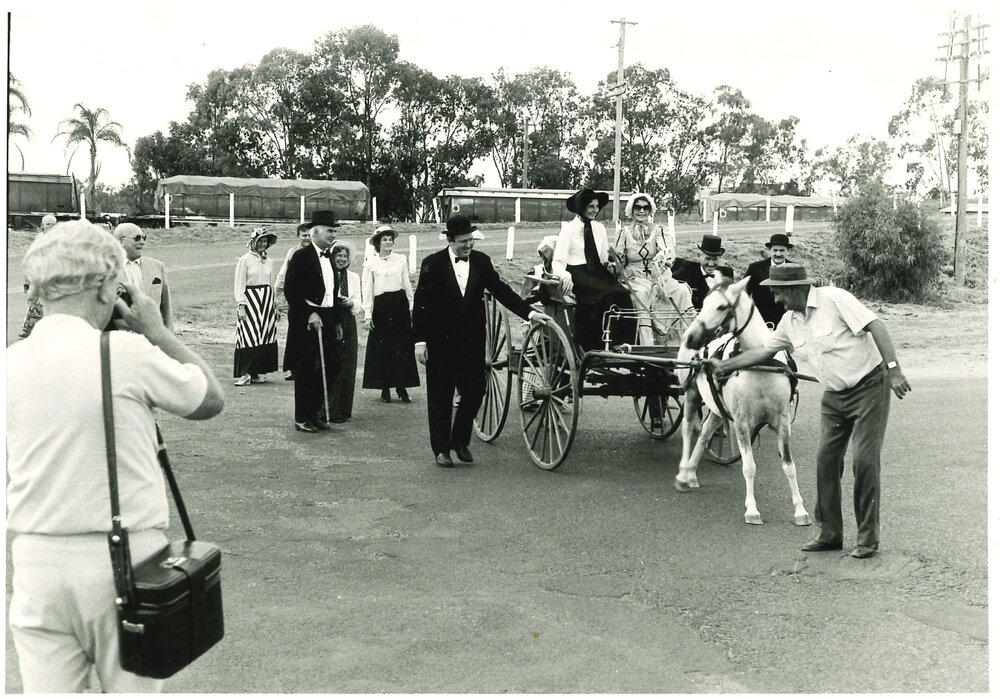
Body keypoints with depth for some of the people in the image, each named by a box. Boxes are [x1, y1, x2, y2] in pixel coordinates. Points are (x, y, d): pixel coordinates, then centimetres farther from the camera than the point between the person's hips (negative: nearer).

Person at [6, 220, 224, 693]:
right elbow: (210, 399, 2)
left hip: (36, 560, 4)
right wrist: (157, 332, 11)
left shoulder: (12, 362, 0)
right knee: (133, 686, 12)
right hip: (125, 558, -3)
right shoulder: (126, 351, -13)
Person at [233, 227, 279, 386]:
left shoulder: (269, 262, 12)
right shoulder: (244, 260, -3)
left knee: (266, 337, 3)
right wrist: (241, 306, -12)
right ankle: (243, 374, -6)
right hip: (250, 301, -5)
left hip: (267, 301, 5)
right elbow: (239, 285, -5)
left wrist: (273, 305, 15)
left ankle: (257, 373, 10)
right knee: (248, 338, -9)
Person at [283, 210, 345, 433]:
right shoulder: (301, 256, -10)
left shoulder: (329, 257, 14)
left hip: (327, 320, 7)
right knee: (306, 371, 0)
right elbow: (290, 291, -14)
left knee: (329, 368, 8)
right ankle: (302, 418, 10)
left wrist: (337, 321, 16)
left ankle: (316, 412, 23)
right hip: (306, 320, -7)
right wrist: (309, 314, -18)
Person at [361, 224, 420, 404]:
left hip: (400, 304, 2)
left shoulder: (400, 260, 5)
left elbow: (407, 284, 11)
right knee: (382, 348, 2)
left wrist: (412, 306, 9)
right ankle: (385, 388, 11)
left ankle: (402, 386, 11)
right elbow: (367, 290, 0)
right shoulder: (370, 264, 0)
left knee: (403, 347, 2)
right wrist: (368, 314, -5)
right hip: (381, 306, -2)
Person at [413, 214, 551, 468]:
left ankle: (460, 441, 23)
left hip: (472, 339, 3)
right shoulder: (433, 263, -7)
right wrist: (419, 340, -12)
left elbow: (501, 290, 3)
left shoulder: (481, 261, 3)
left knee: (475, 391, 2)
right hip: (440, 340, -3)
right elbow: (421, 303, -7)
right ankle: (441, 449, 16)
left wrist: (529, 312, -7)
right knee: (441, 397, 4)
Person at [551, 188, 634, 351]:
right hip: (577, 275, -5)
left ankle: (622, 348, -22)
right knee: (607, 297, -30)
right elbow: (557, 262, -8)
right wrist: (566, 276, -28)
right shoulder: (568, 229, -1)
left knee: (622, 294, -23)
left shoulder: (599, 228, 15)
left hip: (597, 273, 5)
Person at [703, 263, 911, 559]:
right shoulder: (790, 321, 5)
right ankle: (830, 534, 14)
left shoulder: (835, 299, -17)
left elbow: (876, 327, -21)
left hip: (869, 386, -7)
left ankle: (868, 539, 4)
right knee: (826, 460, 3)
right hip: (834, 396, 7)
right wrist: (723, 366, 16)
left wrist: (894, 369, -28)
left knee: (865, 461, -7)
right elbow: (764, 352, 16)